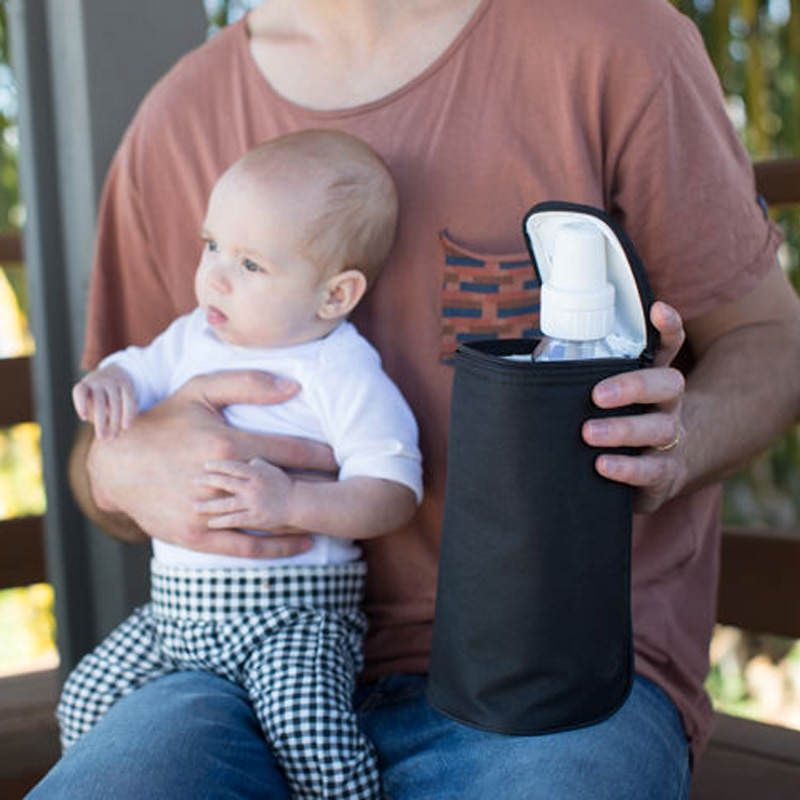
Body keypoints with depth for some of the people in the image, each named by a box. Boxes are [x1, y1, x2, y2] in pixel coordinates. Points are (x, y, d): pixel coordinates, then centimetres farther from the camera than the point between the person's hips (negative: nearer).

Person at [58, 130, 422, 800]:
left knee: (310, 734, -28)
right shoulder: (192, 341, 8)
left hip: (293, 607, -7)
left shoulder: (343, 374, -13)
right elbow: (137, 371, 22)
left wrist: (291, 502, -31)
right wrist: (104, 382, -3)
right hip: (177, 603, 7)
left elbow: (394, 493, -18)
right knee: (85, 703, 10)